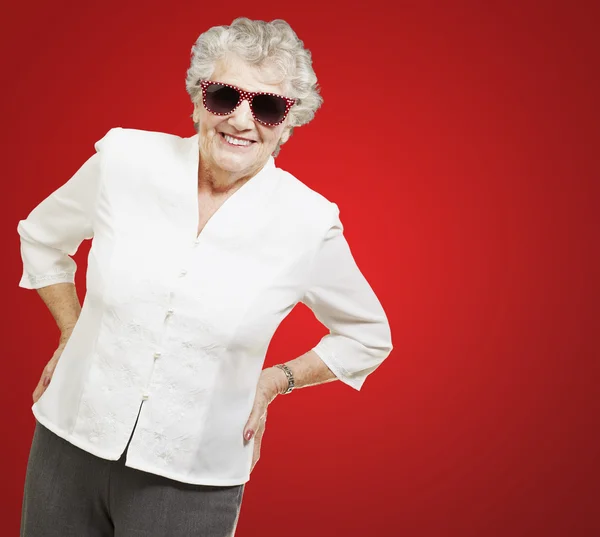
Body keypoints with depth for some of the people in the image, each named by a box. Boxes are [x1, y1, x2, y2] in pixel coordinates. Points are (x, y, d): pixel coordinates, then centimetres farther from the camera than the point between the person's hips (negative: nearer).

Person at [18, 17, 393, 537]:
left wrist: (273, 382, -1)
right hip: (69, 447, 2)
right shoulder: (125, 159, -7)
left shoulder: (309, 224, -11)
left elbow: (369, 337, 6)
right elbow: (41, 237, 13)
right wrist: (72, 334, 7)